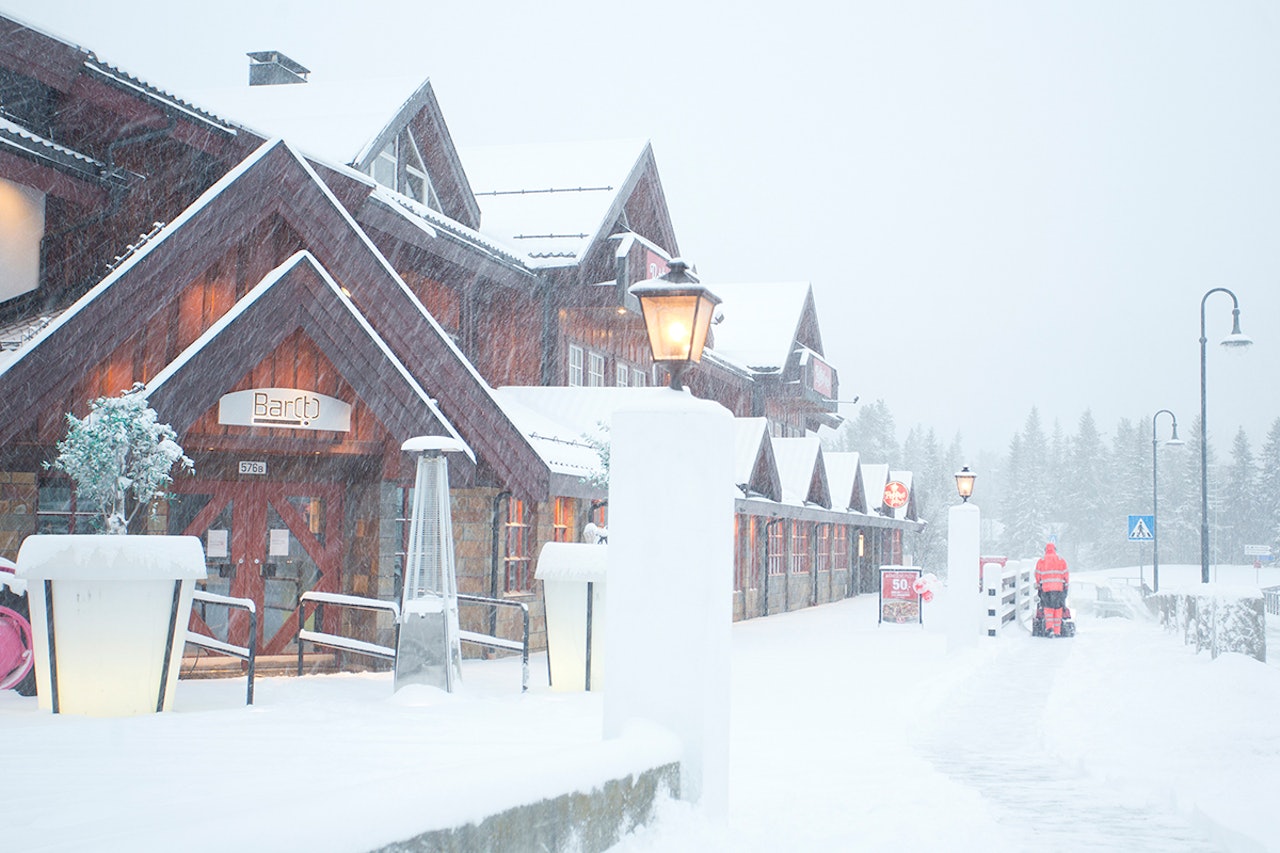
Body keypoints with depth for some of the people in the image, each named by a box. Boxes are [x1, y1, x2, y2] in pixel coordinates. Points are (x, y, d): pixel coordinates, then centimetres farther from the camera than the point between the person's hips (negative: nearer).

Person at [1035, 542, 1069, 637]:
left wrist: (1038, 586, 21)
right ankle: (1057, 631, 5)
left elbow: (1037, 575, 8)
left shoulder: (1040, 561, 5)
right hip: (1059, 588, 0)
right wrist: (1065, 586, 19)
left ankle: (1049, 627, -14)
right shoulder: (1061, 561, 6)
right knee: (1058, 609, 5)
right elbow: (1066, 575, 7)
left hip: (1046, 588, 0)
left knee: (1048, 608, 6)